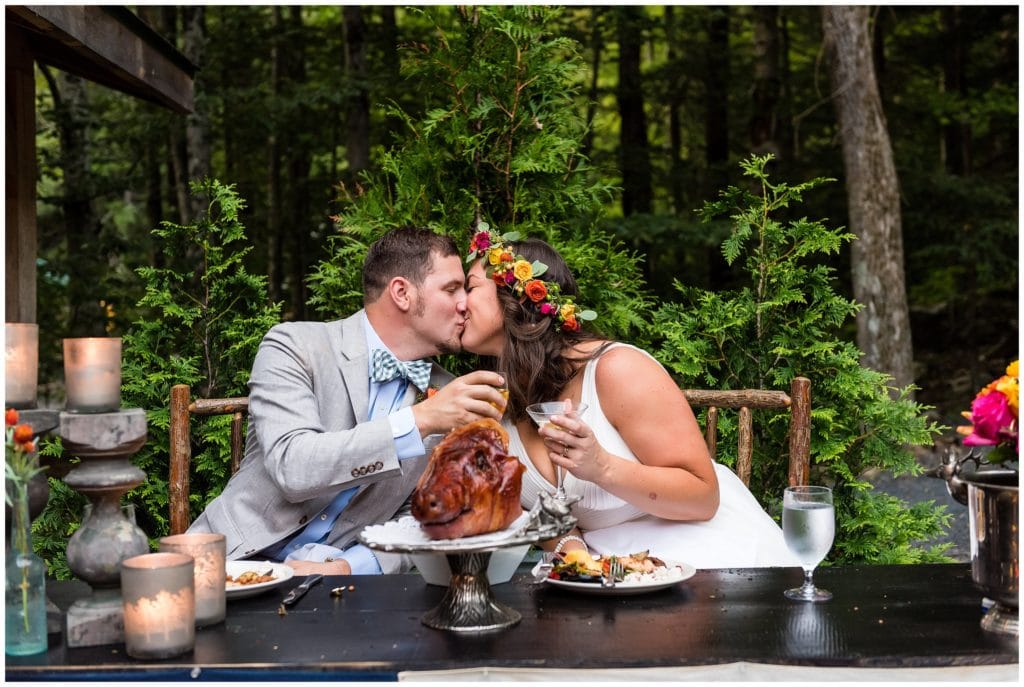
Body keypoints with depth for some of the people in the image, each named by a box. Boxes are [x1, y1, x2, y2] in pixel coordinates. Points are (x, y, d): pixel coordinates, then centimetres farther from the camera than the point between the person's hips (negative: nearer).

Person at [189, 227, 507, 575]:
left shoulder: (447, 396, 5)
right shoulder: (294, 345, -7)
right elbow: (291, 467, -21)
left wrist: (346, 566, -13)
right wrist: (418, 420, -25)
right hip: (238, 559, -2)